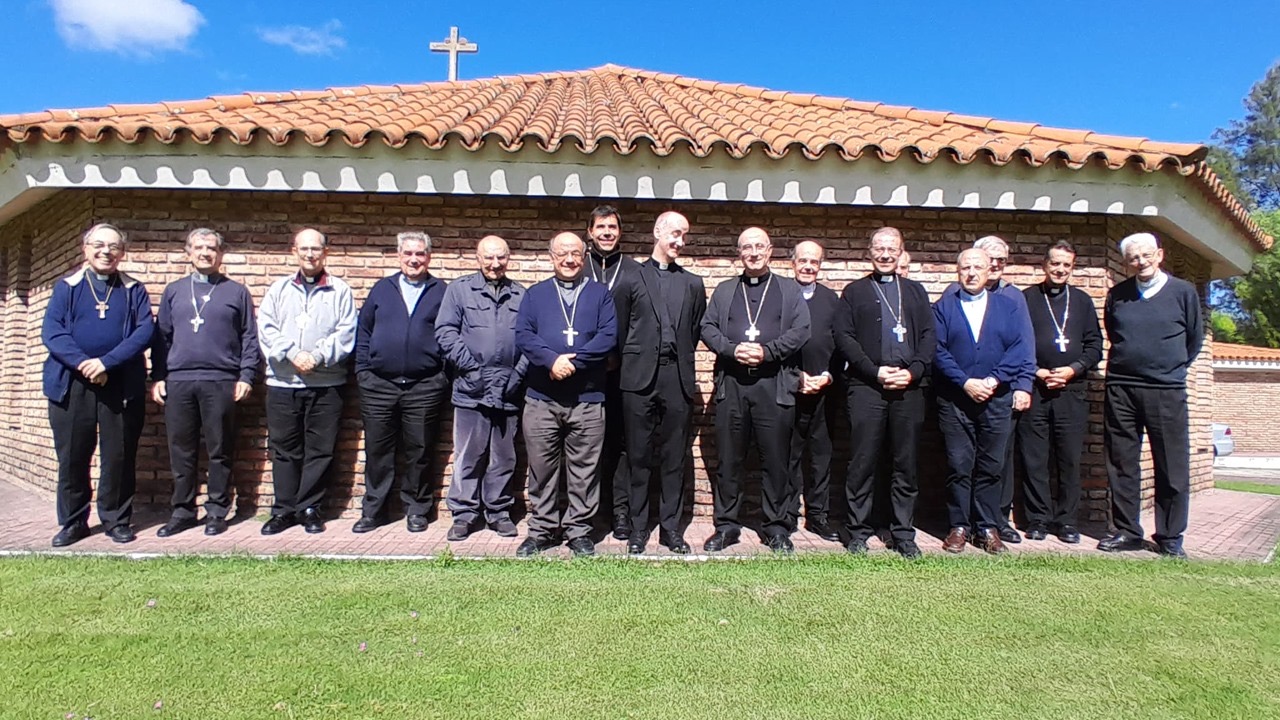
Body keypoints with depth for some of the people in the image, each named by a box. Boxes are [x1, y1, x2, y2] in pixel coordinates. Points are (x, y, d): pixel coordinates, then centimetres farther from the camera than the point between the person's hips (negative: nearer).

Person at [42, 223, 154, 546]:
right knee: (71, 457, 6)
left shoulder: (134, 291, 7)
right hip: (71, 383, 1)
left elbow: (145, 331, -5)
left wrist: (107, 362, -15)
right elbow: (51, 331, -1)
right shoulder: (66, 287, 9)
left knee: (119, 457, 4)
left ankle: (116, 520, 16)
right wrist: (82, 363, -16)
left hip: (121, 385, -1)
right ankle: (73, 522, 19)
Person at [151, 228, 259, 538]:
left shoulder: (237, 292, 8)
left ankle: (217, 511, 11)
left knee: (220, 451, 2)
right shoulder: (173, 291, 16)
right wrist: (158, 377, 7)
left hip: (221, 382, -2)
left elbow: (249, 338, 5)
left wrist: (246, 376, -3)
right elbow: (161, 336, 15)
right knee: (181, 451, 6)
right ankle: (182, 510, 16)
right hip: (178, 382, 3)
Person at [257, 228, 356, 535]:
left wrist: (318, 356, -15)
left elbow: (346, 333, -3)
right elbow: (266, 329, 3)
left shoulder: (340, 291, 6)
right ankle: (283, 510, 17)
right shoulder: (279, 289, 13)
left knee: (320, 451, 3)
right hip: (282, 383, 2)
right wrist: (292, 354, -12)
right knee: (284, 450, 7)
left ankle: (309, 509, 14)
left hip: (326, 384, -2)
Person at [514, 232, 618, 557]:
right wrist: (552, 360, -17)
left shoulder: (601, 293, 9)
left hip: (588, 399, -1)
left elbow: (608, 337, -4)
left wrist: (573, 361, -14)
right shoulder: (535, 294, 13)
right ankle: (541, 530, 21)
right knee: (541, 469, 8)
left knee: (584, 470, 5)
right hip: (541, 399, 1)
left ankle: (579, 530, 18)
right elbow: (523, 335, 0)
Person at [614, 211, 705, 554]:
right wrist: (631, 366, 7)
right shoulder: (631, 281, 6)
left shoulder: (693, 284, 13)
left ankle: (671, 527, 16)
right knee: (639, 458, 4)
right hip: (640, 379, -2)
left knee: (674, 458, 6)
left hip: (678, 379, 2)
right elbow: (620, 332, 7)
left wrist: (681, 363, 9)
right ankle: (638, 529, 14)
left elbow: (695, 331, 15)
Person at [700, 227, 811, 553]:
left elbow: (800, 331, 1)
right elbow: (707, 327, 8)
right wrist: (732, 349, -10)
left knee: (776, 459, 2)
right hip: (731, 383, 2)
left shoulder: (790, 289, 12)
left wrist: (767, 351, -12)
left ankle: (776, 527, 14)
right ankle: (726, 525, 16)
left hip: (775, 383, -1)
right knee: (729, 459, 5)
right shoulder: (723, 290, 18)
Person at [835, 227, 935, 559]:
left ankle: (903, 535, 16)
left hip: (908, 389, 2)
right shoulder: (854, 291, 11)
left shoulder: (915, 291, 19)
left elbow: (929, 336, 10)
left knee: (906, 466, 6)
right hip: (866, 388, -2)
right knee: (862, 465, -1)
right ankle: (858, 533, 9)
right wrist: (875, 371, -10)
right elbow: (844, 337, 1)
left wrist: (913, 372, -7)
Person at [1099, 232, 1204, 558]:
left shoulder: (1183, 292, 2)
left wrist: (1172, 370, 14)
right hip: (1120, 389, 2)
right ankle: (1127, 531, 16)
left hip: (1167, 393, -2)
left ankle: (1170, 537, 13)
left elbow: (1194, 339, 12)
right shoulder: (1117, 295, 7)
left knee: (1172, 468, 2)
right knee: (1121, 465, 5)